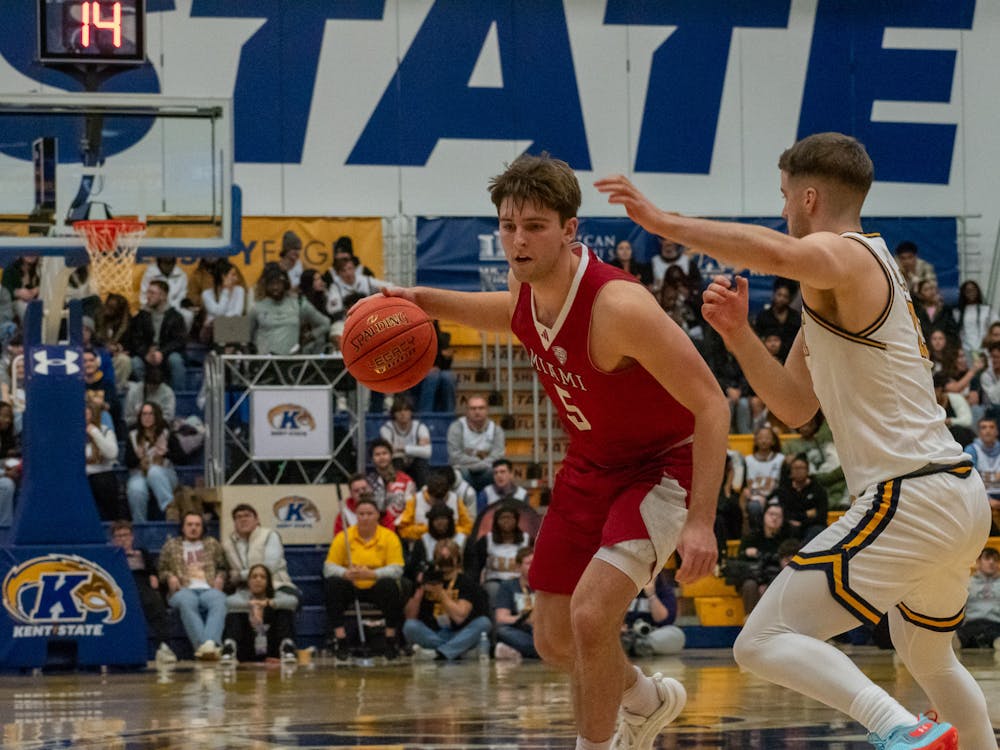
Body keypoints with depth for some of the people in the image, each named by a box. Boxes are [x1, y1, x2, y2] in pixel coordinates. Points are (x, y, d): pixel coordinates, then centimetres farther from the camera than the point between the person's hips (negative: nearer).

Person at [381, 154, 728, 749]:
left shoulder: (618, 305, -32)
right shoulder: (529, 287, -9)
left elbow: (711, 406, -29)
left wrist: (700, 522, -35)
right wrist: (427, 300, 4)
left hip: (664, 465, -8)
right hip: (592, 464, 8)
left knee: (592, 613, -26)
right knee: (555, 641, 12)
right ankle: (648, 701, 42)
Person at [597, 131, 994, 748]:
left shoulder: (842, 255, -8)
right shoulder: (851, 279, 22)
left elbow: (774, 253, -34)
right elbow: (797, 406, 21)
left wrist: (663, 222, -30)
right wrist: (738, 333, 7)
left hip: (908, 500, -10)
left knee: (764, 643, -15)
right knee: (929, 658, 33)